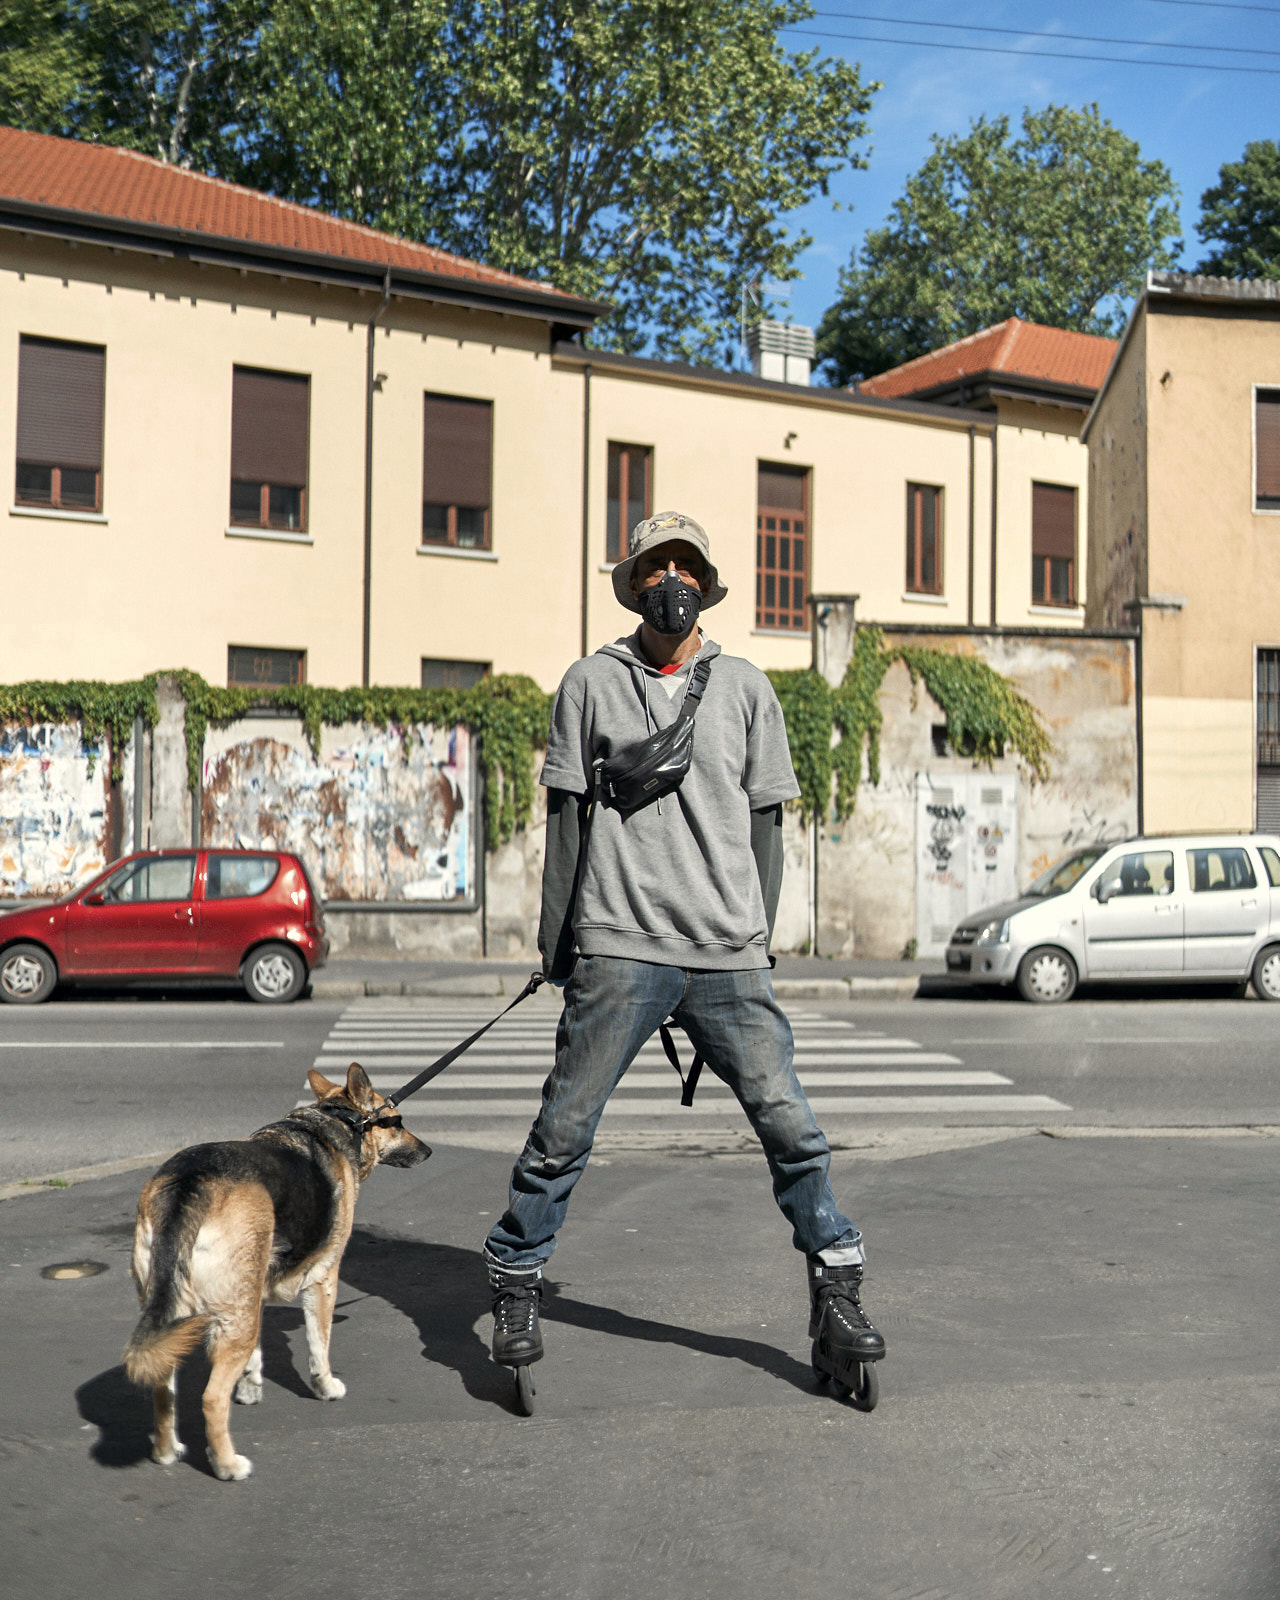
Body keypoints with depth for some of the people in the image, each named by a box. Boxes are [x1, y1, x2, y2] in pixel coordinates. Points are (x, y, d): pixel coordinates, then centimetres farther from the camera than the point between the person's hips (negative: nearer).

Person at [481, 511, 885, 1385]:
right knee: (564, 1128, -1)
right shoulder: (592, 682, 9)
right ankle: (516, 1290, 15)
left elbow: (764, 821, 13)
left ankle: (837, 1290, 13)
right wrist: (556, 939, 6)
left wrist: (759, 938, 7)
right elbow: (567, 815, 9)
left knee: (788, 1122, 0)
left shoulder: (745, 687, 12)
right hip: (619, 950, -1)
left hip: (729, 953, 1)